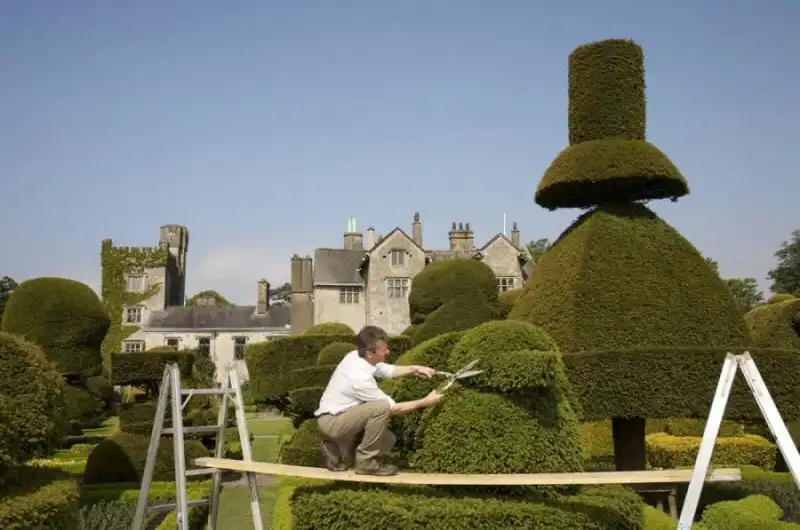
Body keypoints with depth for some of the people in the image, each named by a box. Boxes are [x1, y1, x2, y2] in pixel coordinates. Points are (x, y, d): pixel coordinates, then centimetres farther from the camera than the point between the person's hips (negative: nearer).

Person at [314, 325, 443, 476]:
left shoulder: (356, 356, -5)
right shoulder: (360, 378, -29)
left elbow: (388, 370, 15)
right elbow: (392, 408, -18)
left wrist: (415, 369, 2)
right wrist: (424, 402, -10)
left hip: (336, 415, 9)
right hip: (331, 422, -9)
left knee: (387, 440, 9)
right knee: (382, 406, -28)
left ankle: (335, 451, 18)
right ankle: (365, 462, -13)